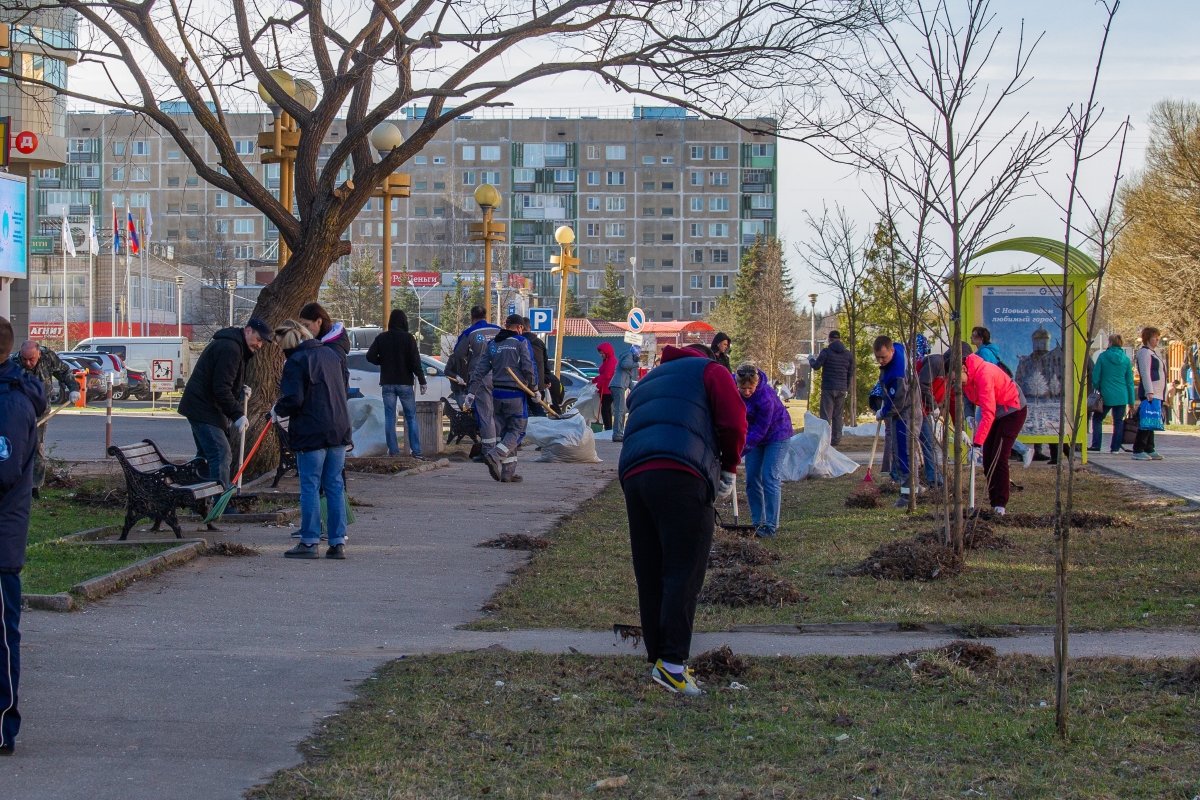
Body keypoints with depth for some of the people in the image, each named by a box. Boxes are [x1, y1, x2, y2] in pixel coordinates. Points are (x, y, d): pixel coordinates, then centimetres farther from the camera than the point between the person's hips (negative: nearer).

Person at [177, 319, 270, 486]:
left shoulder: (233, 346, 18)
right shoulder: (230, 348, -17)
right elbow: (221, 388, -23)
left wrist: (240, 390, 7)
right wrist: (237, 414, -21)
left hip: (200, 408, 11)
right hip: (205, 410, -11)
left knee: (205, 456, 16)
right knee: (221, 455, -15)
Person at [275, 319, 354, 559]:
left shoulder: (296, 361, -11)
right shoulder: (330, 354, 13)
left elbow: (294, 399, -17)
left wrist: (277, 410, 3)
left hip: (311, 433, -7)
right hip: (339, 430, 7)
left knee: (310, 487, 0)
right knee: (335, 486, 9)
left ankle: (310, 542, 1)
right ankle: (338, 542, 8)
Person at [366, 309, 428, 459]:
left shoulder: (381, 338, 2)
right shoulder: (408, 338, -7)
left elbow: (370, 356, -5)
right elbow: (415, 361, -11)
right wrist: (422, 381, -7)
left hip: (387, 384, 2)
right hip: (405, 383, -2)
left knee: (389, 418, 6)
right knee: (411, 417, 2)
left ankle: (393, 451, 1)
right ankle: (415, 451, -4)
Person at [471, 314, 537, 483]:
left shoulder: (492, 344, 12)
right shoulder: (521, 342, -3)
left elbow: (480, 369, 9)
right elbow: (528, 368, -11)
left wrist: (472, 391, 10)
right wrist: (534, 388, 1)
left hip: (497, 394, 6)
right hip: (515, 394, -6)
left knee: (503, 431, 12)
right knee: (517, 431, 1)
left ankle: (508, 472, 9)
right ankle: (495, 456, -22)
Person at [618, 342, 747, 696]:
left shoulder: (647, 381, 35)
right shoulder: (709, 370, 16)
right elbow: (733, 423, 2)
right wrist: (729, 468, 17)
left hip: (633, 476, 6)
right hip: (681, 476, -6)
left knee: (650, 575, 10)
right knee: (684, 571, -7)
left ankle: (658, 658, 12)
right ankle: (672, 662, -15)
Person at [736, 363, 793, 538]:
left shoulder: (765, 397, -36)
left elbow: (759, 431, -29)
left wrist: (739, 451, -32)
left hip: (776, 434, -6)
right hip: (754, 433, 7)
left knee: (769, 478, -12)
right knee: (752, 478, 4)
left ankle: (771, 526, -11)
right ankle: (758, 523, 11)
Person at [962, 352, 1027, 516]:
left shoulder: (984, 374, -34)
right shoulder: (966, 377, -9)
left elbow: (988, 413, -38)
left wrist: (977, 443, -39)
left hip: (1012, 410, -8)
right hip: (996, 413, 8)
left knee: (999, 457, -15)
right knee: (988, 458, 2)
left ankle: (1000, 505, -12)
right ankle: (993, 502, 6)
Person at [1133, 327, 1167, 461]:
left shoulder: (1152, 353, 22)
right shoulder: (1144, 352, -8)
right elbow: (1145, 373, -17)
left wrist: (1163, 394, 23)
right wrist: (1149, 392, -25)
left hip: (1157, 394, 10)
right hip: (1150, 394, -10)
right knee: (1146, 422, -12)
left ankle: (1149, 450, 13)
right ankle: (1138, 451, -12)